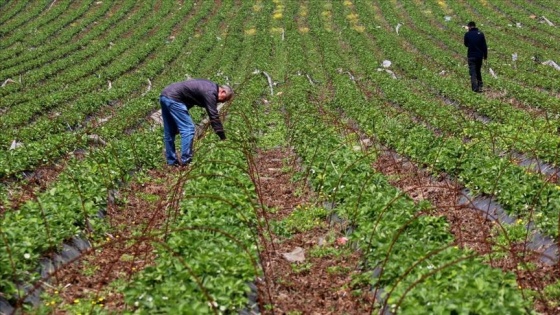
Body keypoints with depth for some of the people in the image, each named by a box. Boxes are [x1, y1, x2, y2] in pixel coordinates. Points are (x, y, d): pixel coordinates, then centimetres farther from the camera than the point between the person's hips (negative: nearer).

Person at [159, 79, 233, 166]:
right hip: (173, 98, -11)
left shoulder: (209, 85, 17)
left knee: (169, 132, 14)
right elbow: (214, 116, -13)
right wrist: (223, 138, -10)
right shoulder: (210, 92, -12)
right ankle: (185, 161, -10)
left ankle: (172, 161, 20)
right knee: (188, 129, -10)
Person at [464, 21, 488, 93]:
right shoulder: (481, 34, 2)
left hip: (471, 56, -3)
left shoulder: (467, 34, -6)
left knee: (473, 72, -3)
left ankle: (475, 87, -15)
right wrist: (485, 55, 7)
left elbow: (466, 44, 7)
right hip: (480, 55, 3)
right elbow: (484, 46, 1)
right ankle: (480, 85, 18)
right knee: (478, 71, 21)